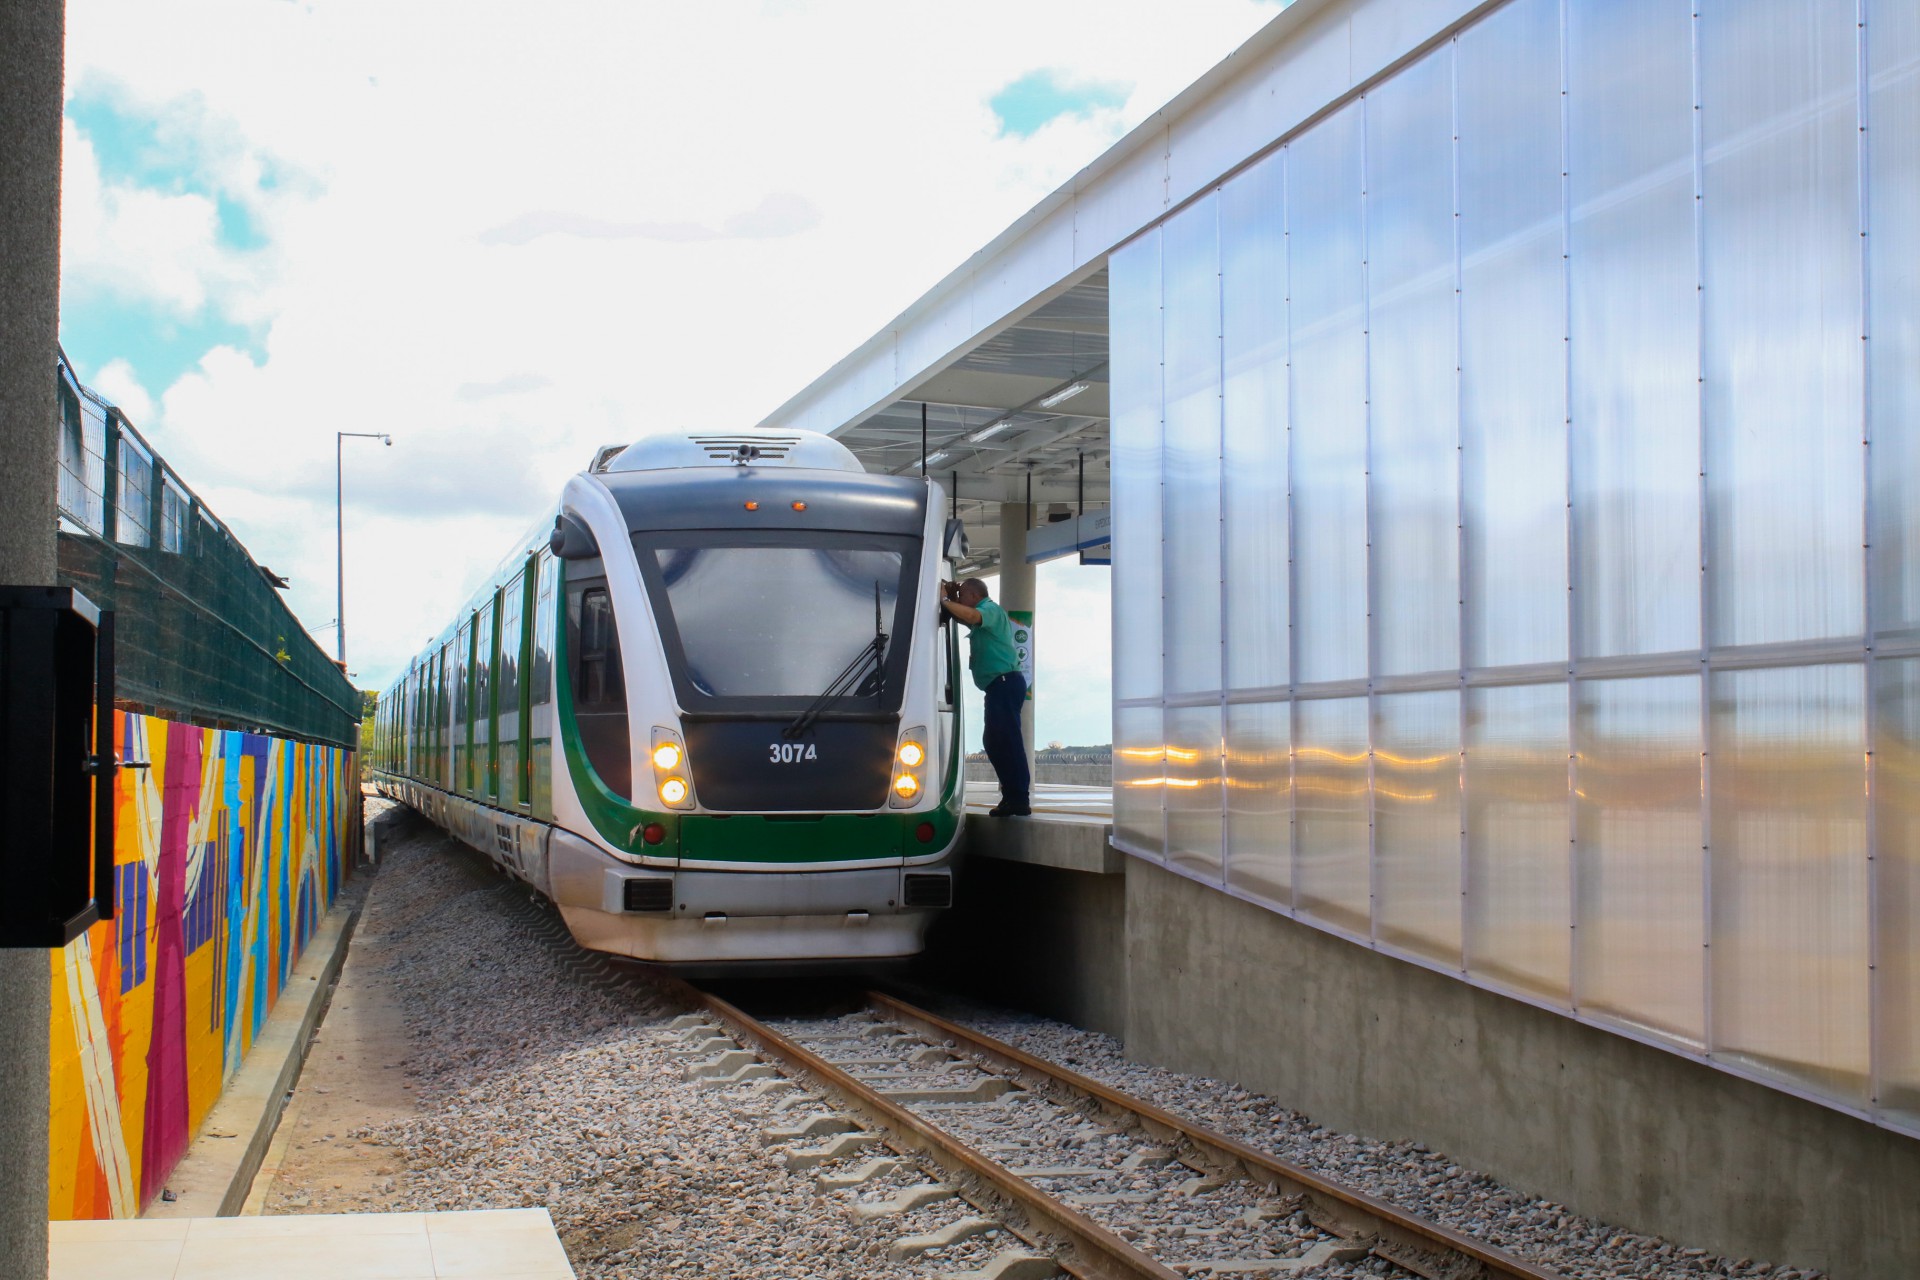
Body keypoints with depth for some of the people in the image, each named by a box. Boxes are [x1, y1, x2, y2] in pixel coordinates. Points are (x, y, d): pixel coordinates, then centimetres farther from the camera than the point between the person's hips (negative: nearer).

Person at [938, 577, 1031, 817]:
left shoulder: (990, 609, -6)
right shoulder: (983, 614, 25)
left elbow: (972, 616, -27)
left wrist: (946, 600, -20)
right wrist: (951, 600, 14)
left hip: (1005, 682, -11)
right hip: (999, 685, 11)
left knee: (1006, 740, -14)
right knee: (994, 741, 12)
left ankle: (1019, 800, -18)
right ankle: (1012, 798, 14)